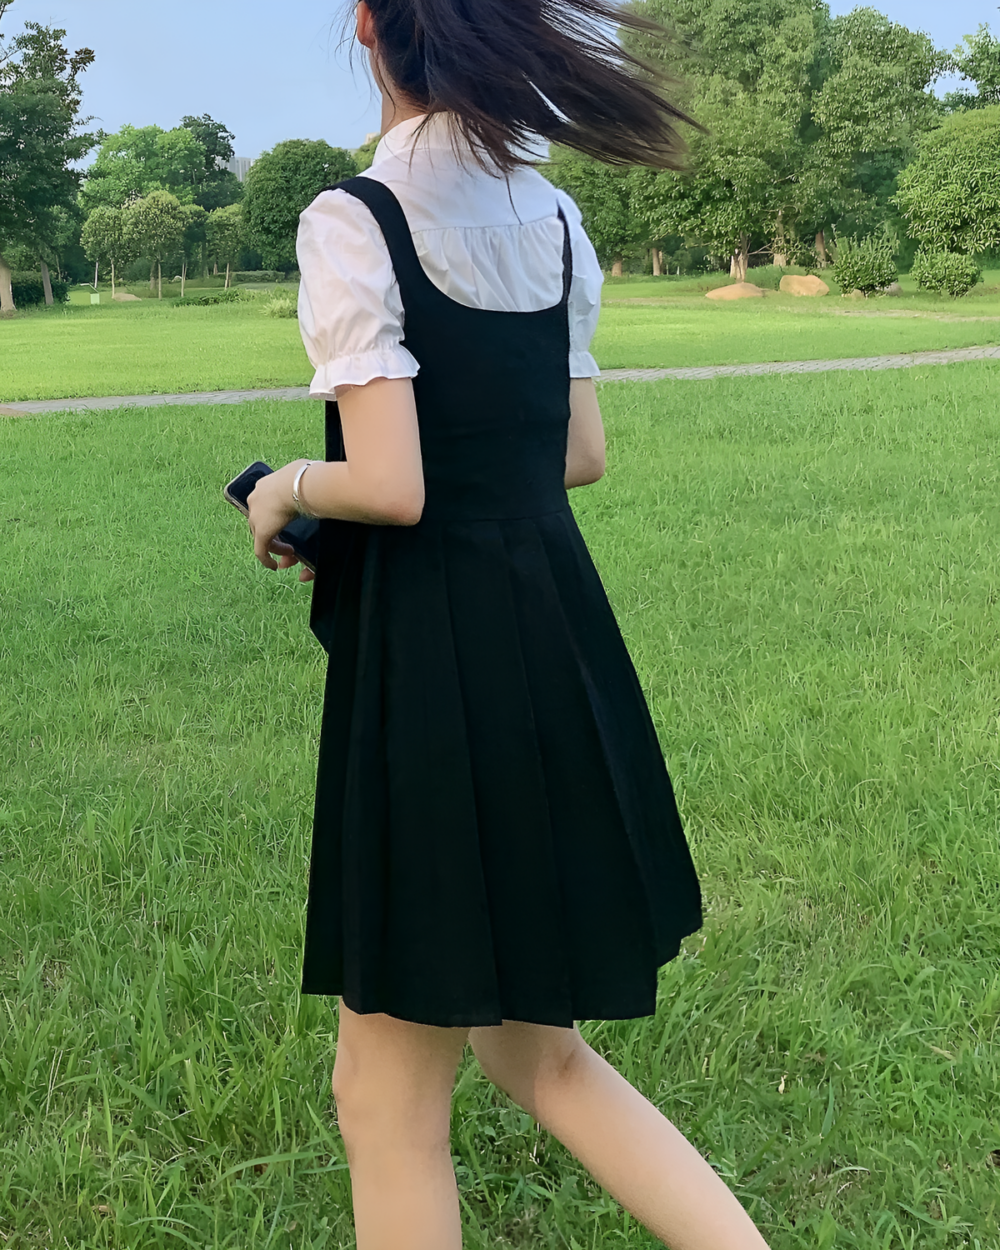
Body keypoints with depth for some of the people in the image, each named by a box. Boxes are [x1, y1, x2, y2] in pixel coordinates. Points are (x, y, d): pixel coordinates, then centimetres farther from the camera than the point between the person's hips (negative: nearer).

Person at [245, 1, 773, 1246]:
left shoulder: (353, 220, -13)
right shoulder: (550, 218, 9)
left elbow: (390, 486, -18)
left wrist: (285, 487, 1)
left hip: (432, 671, -7)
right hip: (556, 643, 8)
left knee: (388, 1091, 11)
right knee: (533, 1049, 23)